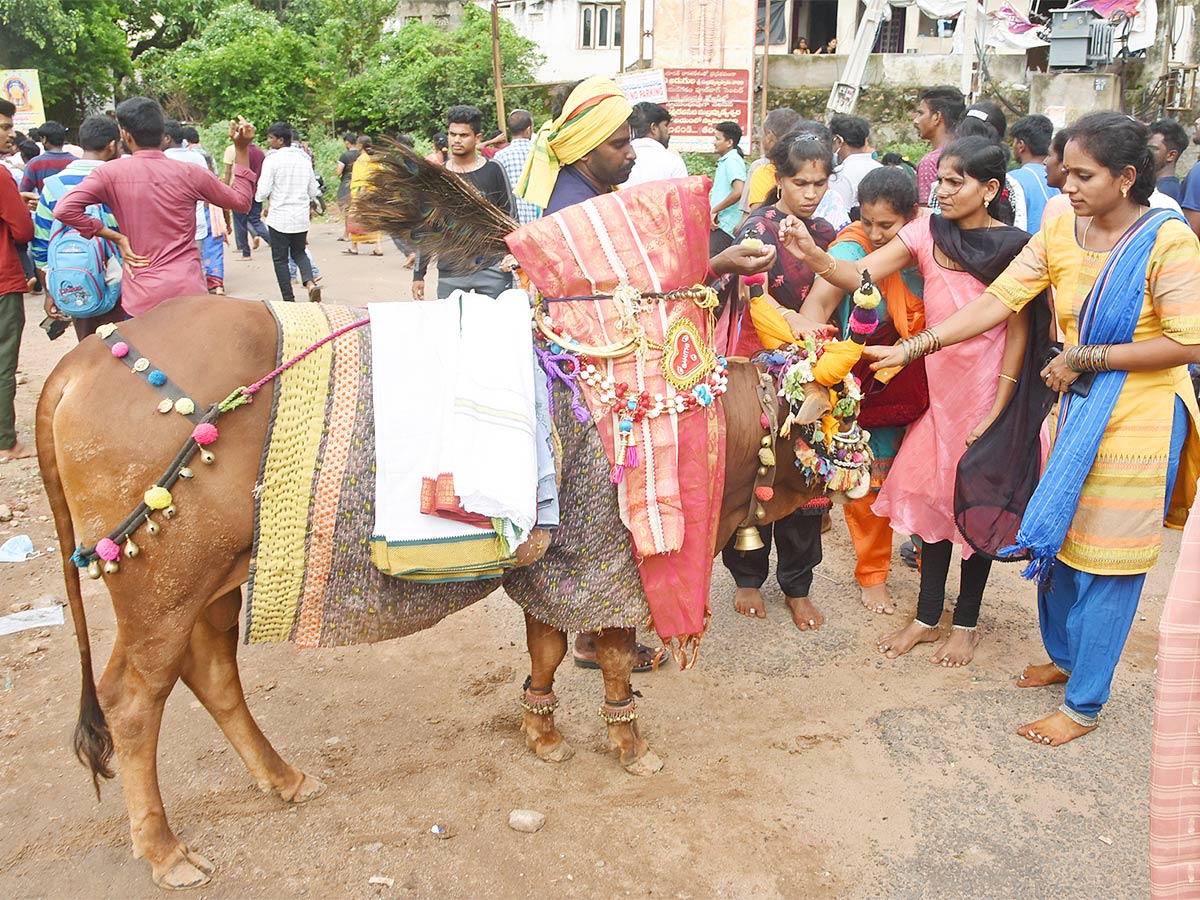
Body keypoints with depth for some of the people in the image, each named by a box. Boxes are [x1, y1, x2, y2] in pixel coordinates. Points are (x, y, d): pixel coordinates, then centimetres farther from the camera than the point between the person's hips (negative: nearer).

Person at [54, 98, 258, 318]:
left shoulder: (109, 173, -4)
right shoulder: (189, 173, -3)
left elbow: (64, 209, -14)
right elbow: (241, 201, 9)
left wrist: (116, 237, -5)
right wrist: (241, 149, 12)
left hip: (139, 298, 0)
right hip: (188, 292, 0)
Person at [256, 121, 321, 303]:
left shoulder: (272, 159, -12)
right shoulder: (304, 158, 5)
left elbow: (262, 192, -15)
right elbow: (313, 191, 10)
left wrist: (267, 199, 7)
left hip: (279, 218, -5)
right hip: (301, 217, 5)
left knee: (280, 259, 6)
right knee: (299, 253, 20)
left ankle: (289, 299, 6)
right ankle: (310, 283, -6)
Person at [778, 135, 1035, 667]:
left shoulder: (1014, 246, -9)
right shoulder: (926, 233, -1)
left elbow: (1018, 333, -8)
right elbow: (859, 274, -12)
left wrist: (996, 412, -12)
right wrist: (812, 255, -31)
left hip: (989, 396, -3)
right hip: (938, 389, 3)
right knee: (934, 497, 10)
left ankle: (966, 622, 25)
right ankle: (927, 617, 24)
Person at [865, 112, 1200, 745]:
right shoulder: (1060, 229, 1)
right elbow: (1000, 298, -3)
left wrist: (1084, 357, -16)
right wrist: (916, 345, -11)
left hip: (1138, 419, -5)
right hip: (1076, 408, 6)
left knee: (1107, 559, 3)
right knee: (1056, 538, 15)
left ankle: (1084, 705, 17)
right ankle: (1065, 656, 40)